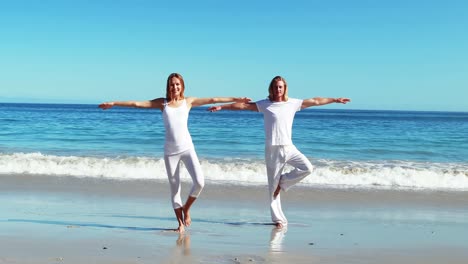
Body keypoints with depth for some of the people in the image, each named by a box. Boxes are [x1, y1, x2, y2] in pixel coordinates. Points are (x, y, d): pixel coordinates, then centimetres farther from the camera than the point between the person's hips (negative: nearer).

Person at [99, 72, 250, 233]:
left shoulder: (188, 101, 6)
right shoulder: (162, 103, 5)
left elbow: (213, 100, 5)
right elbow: (137, 104, 4)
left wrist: (236, 99, 4)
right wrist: (113, 103, 2)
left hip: (187, 148, 0)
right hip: (170, 151, 0)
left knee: (199, 182, -15)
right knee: (174, 188, 5)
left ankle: (186, 208, 13)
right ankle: (180, 223, 16)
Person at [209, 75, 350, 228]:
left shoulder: (293, 103, 7)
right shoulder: (264, 104, 2)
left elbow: (315, 101, 10)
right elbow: (243, 105, -1)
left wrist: (335, 100, 11)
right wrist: (221, 107, -6)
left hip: (289, 147, 3)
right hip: (272, 149, -2)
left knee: (307, 168, -18)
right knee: (273, 186, 0)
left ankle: (283, 181, 5)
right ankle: (278, 219, 9)